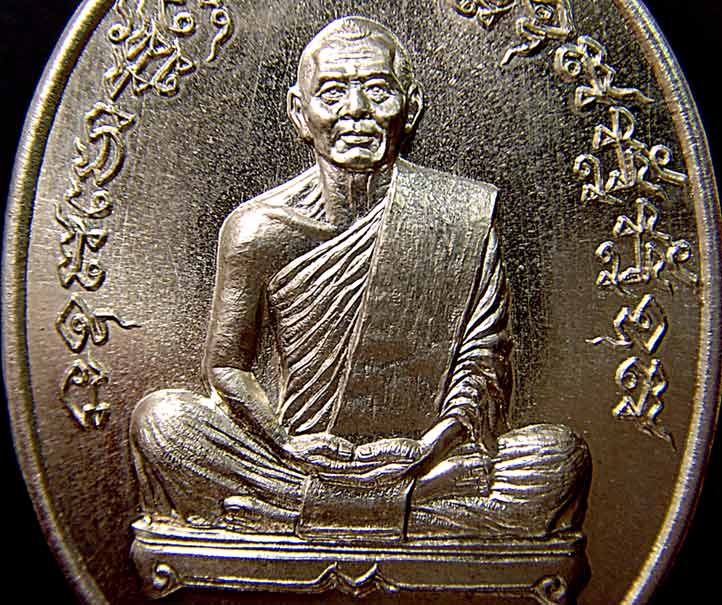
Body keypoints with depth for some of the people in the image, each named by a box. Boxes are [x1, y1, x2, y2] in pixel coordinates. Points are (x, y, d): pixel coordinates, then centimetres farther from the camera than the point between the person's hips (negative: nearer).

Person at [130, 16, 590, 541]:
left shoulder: (466, 215, -4)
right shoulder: (259, 227, -5)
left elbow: (484, 360, -1)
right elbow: (225, 364, 2)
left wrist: (427, 445, -15)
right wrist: (286, 441, -14)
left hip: (423, 462, 1)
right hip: (293, 450, 0)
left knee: (562, 457, -23)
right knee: (160, 418, -21)